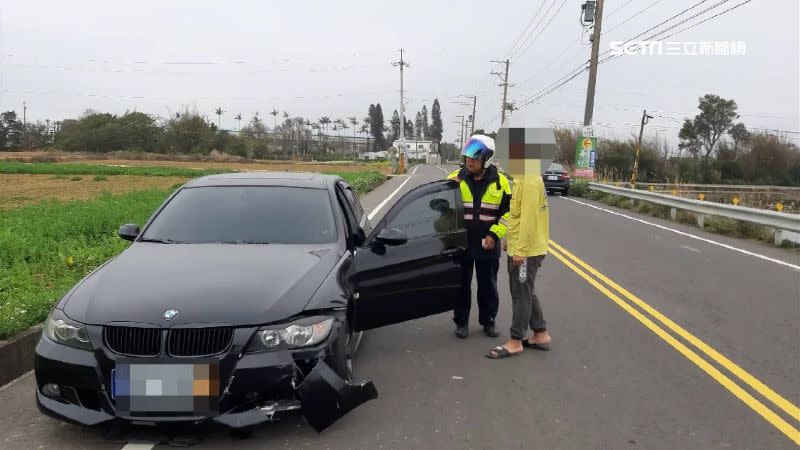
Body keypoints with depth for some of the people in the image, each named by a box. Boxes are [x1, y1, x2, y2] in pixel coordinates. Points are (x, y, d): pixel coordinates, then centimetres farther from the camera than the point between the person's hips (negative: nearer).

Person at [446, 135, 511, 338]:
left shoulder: (500, 181, -3)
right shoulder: (455, 178, -2)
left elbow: (508, 212, 2)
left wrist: (494, 234, -7)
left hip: (487, 245, 0)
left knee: (488, 286, 11)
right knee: (462, 284, 9)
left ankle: (488, 320, 28)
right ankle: (461, 321, 24)